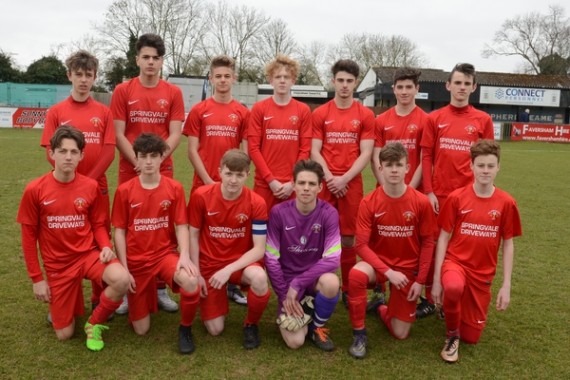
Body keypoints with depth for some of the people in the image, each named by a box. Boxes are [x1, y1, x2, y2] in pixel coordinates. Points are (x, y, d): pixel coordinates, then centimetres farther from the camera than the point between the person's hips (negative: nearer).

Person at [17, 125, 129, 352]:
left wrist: (105, 247, -15)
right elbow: (29, 236, -3)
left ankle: (94, 324, -3)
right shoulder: (35, 190, -10)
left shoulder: (90, 186, -7)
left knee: (121, 280, -33)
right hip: (58, 265, 0)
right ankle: (58, 302, 40)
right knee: (64, 335, 4)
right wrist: (37, 278, -3)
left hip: (89, 254, 1)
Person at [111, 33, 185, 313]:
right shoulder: (122, 91, 3)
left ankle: (161, 288, 15)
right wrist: (138, 162, -13)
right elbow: (118, 135, -2)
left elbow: (175, 135, -1)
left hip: (163, 171, 1)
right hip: (130, 171, 0)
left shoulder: (173, 93, 5)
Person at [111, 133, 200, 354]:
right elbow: (119, 231, -2)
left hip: (165, 254, 0)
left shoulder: (174, 188, -5)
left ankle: (185, 329, -5)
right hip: (136, 260, 1)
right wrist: (124, 269, -7)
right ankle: (147, 294, 39)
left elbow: (181, 226, -5)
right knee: (141, 330, 4)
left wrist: (184, 255, -22)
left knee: (192, 282, -35)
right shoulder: (124, 191, -6)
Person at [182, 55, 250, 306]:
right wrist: (208, 181, -9)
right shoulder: (198, 111, 2)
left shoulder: (243, 113, 5)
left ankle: (232, 285, 18)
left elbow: (245, 151, 6)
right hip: (204, 184, -1)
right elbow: (192, 150, -1)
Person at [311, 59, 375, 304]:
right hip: (325, 183, 0)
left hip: (351, 184, 0)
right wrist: (329, 177, -11)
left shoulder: (365, 115, 4)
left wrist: (344, 178, -11)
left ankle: (348, 289, 18)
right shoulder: (320, 114, 5)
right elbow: (314, 151, 2)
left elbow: (366, 153, -1)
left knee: (348, 237, 6)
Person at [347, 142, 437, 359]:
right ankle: (359, 333, -15)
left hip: (408, 268, 1)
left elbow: (427, 243, -4)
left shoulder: (421, 202, -13)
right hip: (378, 262, -1)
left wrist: (420, 280, -7)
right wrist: (388, 271, -25)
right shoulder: (368, 202, -14)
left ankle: (383, 309, 35)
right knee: (356, 274, -37)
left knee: (400, 334, -1)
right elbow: (362, 245, -15)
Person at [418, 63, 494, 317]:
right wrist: (428, 191, -5)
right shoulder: (434, 118, 3)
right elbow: (426, 157, 2)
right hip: (438, 194, 0)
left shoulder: (483, 120, 4)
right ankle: (429, 299, 20)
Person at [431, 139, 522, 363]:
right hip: (455, 261, -2)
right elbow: (443, 238, -5)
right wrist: (436, 279, -9)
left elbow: (508, 244, 1)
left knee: (471, 337, 3)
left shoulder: (506, 203, -6)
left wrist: (506, 286, -3)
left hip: (483, 273, 2)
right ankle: (451, 335, -10)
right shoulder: (456, 198, -9)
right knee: (453, 288, -39)